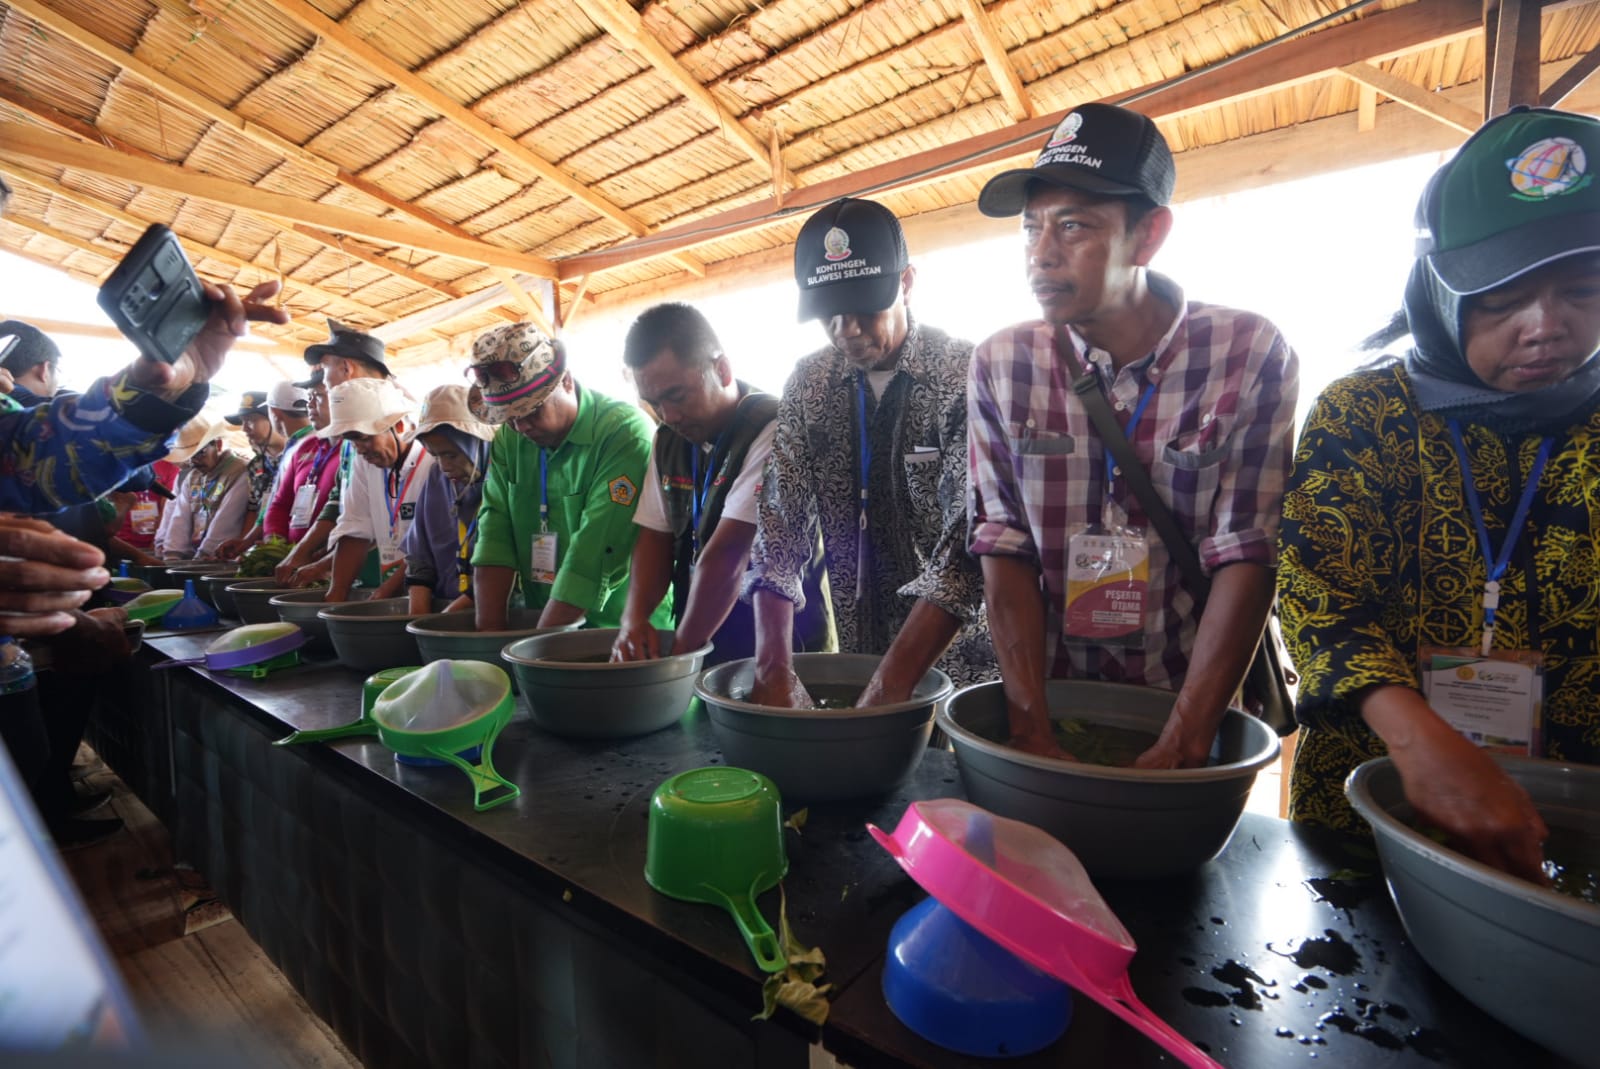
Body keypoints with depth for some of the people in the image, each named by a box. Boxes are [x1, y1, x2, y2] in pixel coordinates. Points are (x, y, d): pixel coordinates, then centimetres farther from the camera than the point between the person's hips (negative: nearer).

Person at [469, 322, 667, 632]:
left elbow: (594, 560, -21)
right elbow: (495, 530, -1)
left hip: (620, 627, -3)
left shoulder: (626, 434, -17)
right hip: (542, 620, 3)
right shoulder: (508, 437, 5)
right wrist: (489, 632, -8)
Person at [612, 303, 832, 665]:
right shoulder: (668, 439, 7)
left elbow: (727, 557, -21)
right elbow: (655, 537, 7)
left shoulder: (772, 430, -17)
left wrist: (678, 655, -16)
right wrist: (634, 617, -9)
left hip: (781, 649, -5)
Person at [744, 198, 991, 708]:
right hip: (856, 656, 3)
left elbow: (971, 537, -25)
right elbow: (779, 522, -9)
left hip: (956, 660, -3)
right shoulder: (809, 382, -3)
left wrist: (888, 687, -31)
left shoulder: (965, 374, -15)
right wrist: (774, 669, -22)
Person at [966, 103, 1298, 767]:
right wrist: (1032, 730, -14)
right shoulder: (1000, 365, -3)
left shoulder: (1253, 356, -6)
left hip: (1199, 699, 0)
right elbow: (1004, 549, -7)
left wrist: (1181, 746, -17)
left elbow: (1247, 557, -10)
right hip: (1052, 693, 1)